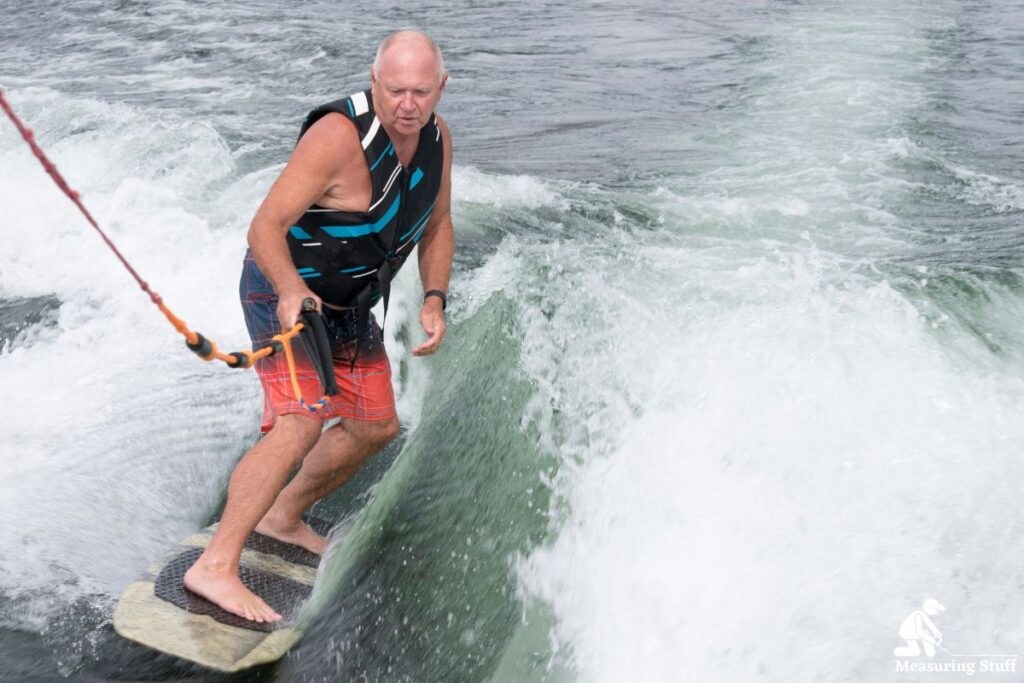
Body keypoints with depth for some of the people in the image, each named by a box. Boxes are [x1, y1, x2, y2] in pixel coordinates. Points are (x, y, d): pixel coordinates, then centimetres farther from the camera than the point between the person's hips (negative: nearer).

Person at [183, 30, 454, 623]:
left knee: (376, 426, 14)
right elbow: (266, 227, -26)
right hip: (285, 292, -8)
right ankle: (216, 567, -14)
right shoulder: (339, 136, -27)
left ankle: (284, 517, 32)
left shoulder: (436, 136, -5)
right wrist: (291, 290, -44)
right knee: (302, 424, -25)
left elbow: (437, 226, 6)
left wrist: (434, 300, -7)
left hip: (349, 305, 8)